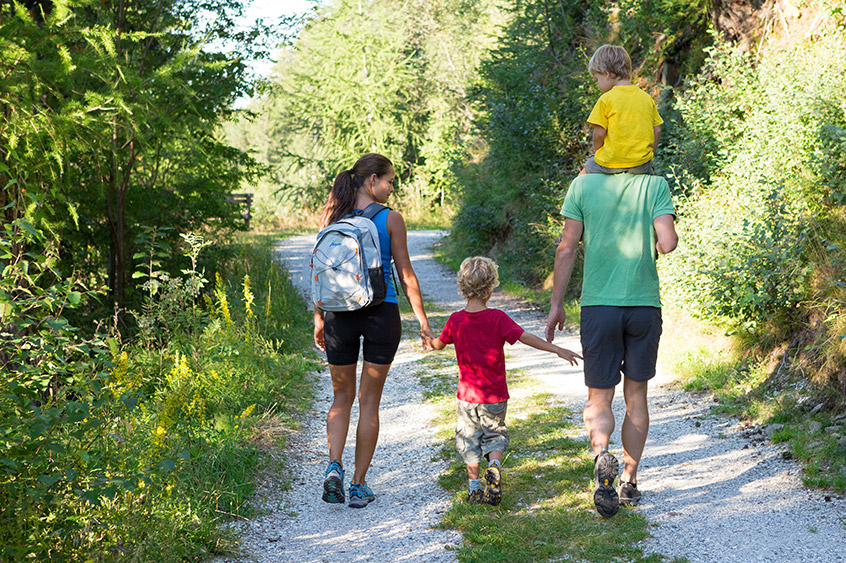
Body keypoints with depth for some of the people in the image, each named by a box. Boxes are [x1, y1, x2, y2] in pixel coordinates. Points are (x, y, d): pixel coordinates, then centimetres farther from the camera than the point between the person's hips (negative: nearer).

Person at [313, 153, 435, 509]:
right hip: (382, 315, -2)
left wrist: (319, 318, 14)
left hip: (340, 316, 2)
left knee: (342, 397, 18)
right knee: (369, 401, 9)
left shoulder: (332, 218, 2)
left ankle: (334, 466, -3)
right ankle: (359, 486, 12)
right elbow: (406, 276, -4)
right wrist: (423, 320, 3)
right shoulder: (391, 220, -7)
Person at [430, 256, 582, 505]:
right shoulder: (497, 318, -13)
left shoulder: (456, 320, -5)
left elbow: (438, 344, 11)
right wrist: (557, 350, -16)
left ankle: (474, 487, 14)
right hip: (495, 395, -1)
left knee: (469, 438, 14)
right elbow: (526, 337, -19)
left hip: (468, 394, 1)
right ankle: (494, 465, -8)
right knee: (495, 434, 18)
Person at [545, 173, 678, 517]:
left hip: (598, 306, 0)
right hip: (645, 304, 1)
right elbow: (668, 243, -10)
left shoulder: (583, 184, 0)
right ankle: (629, 482, 19)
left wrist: (556, 304, 6)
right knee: (636, 395, 15)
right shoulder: (656, 184, 0)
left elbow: (567, 249, -1)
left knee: (599, 398, 7)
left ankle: (601, 453, -23)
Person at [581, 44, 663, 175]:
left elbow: (599, 133, -10)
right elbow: (657, 130, 8)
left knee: (585, 172, 21)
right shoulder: (646, 97, 6)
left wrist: (597, 153, 7)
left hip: (612, 164, -4)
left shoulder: (606, 99, -9)